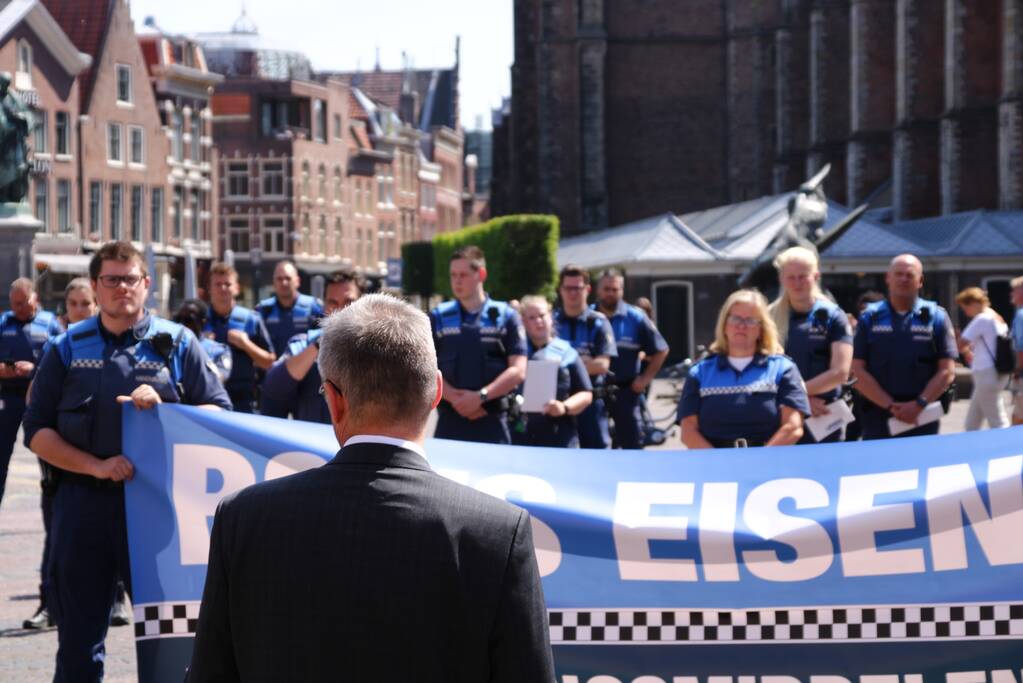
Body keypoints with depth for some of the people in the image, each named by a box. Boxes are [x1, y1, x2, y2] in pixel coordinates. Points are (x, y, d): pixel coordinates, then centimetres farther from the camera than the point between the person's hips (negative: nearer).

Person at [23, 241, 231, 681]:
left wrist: (162, 409, -14)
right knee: (78, 636, 7)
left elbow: (220, 414, 4)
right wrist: (96, 466, -10)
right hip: (83, 501, 1)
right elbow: (37, 431, 5)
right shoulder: (68, 348, 8)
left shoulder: (176, 344, 5)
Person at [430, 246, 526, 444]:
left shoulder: (506, 317, 4)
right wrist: (454, 398, -13)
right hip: (449, 423, 1)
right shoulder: (439, 318, 8)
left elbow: (517, 371, -2)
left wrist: (480, 396, -14)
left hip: (493, 424, -1)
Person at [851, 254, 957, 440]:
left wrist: (919, 405, -11)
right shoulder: (870, 318, 8)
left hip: (922, 418, 0)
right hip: (878, 419, 0)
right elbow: (858, 372, 2)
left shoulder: (936, 317, 7)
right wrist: (890, 405, -9)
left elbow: (947, 372, 2)